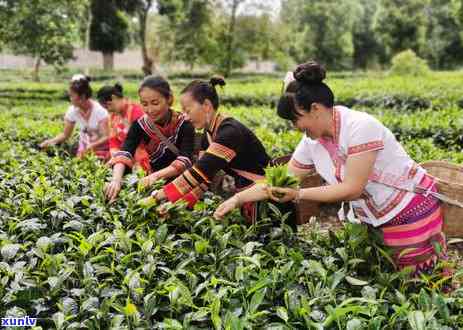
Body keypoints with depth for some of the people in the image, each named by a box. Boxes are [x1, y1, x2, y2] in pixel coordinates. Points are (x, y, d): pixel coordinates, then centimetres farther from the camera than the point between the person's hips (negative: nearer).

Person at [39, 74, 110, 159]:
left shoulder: (99, 110, -21)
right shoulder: (72, 111, -9)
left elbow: (106, 137, -22)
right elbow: (65, 134, 1)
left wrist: (90, 146, -38)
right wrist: (51, 141, -17)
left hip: (101, 148, -4)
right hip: (84, 147, 4)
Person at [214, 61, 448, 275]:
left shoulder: (360, 127, -26)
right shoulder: (312, 142, -3)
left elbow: (352, 189, -26)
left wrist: (298, 194, -24)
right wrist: (237, 199, -2)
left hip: (412, 210, -7)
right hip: (374, 219, 7)